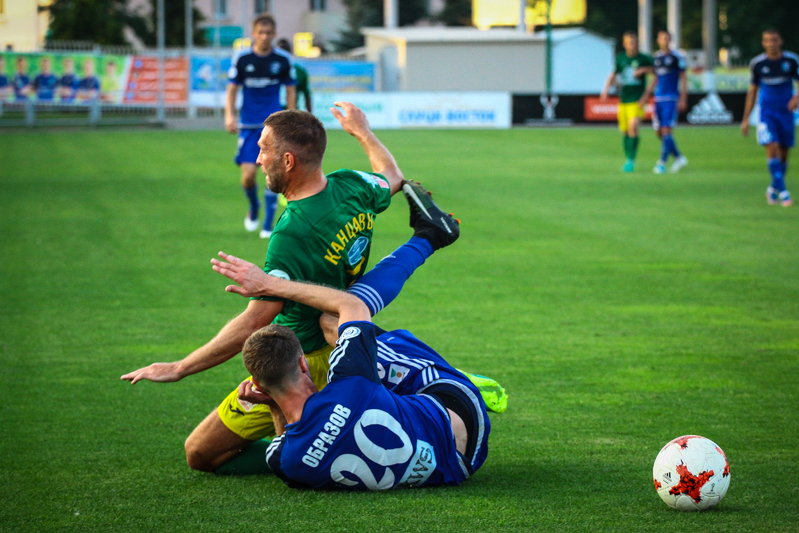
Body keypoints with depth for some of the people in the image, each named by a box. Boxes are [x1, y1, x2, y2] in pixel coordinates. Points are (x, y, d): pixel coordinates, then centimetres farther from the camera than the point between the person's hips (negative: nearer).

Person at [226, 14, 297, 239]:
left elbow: (291, 91, 9)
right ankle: (253, 208, 25)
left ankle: (267, 225, 3)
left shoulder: (283, 59, 0)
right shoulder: (242, 58, -2)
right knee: (248, 175, -7)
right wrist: (229, 115, -9)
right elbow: (232, 88, 4)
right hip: (249, 125, 0)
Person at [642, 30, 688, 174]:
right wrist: (647, 95, 15)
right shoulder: (656, 57, 13)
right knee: (659, 132, 5)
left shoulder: (676, 56, -3)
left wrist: (683, 99, -9)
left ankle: (662, 163, -8)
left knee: (666, 130, -12)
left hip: (671, 99, -6)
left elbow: (683, 79, -3)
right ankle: (678, 158, 19)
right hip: (658, 98, 6)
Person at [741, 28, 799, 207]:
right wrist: (746, 119, 9)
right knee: (772, 149, -18)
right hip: (767, 112, -1)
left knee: (783, 153, 7)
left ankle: (773, 189, 28)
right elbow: (752, 91, 9)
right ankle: (783, 192, -18)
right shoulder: (757, 63, -1)